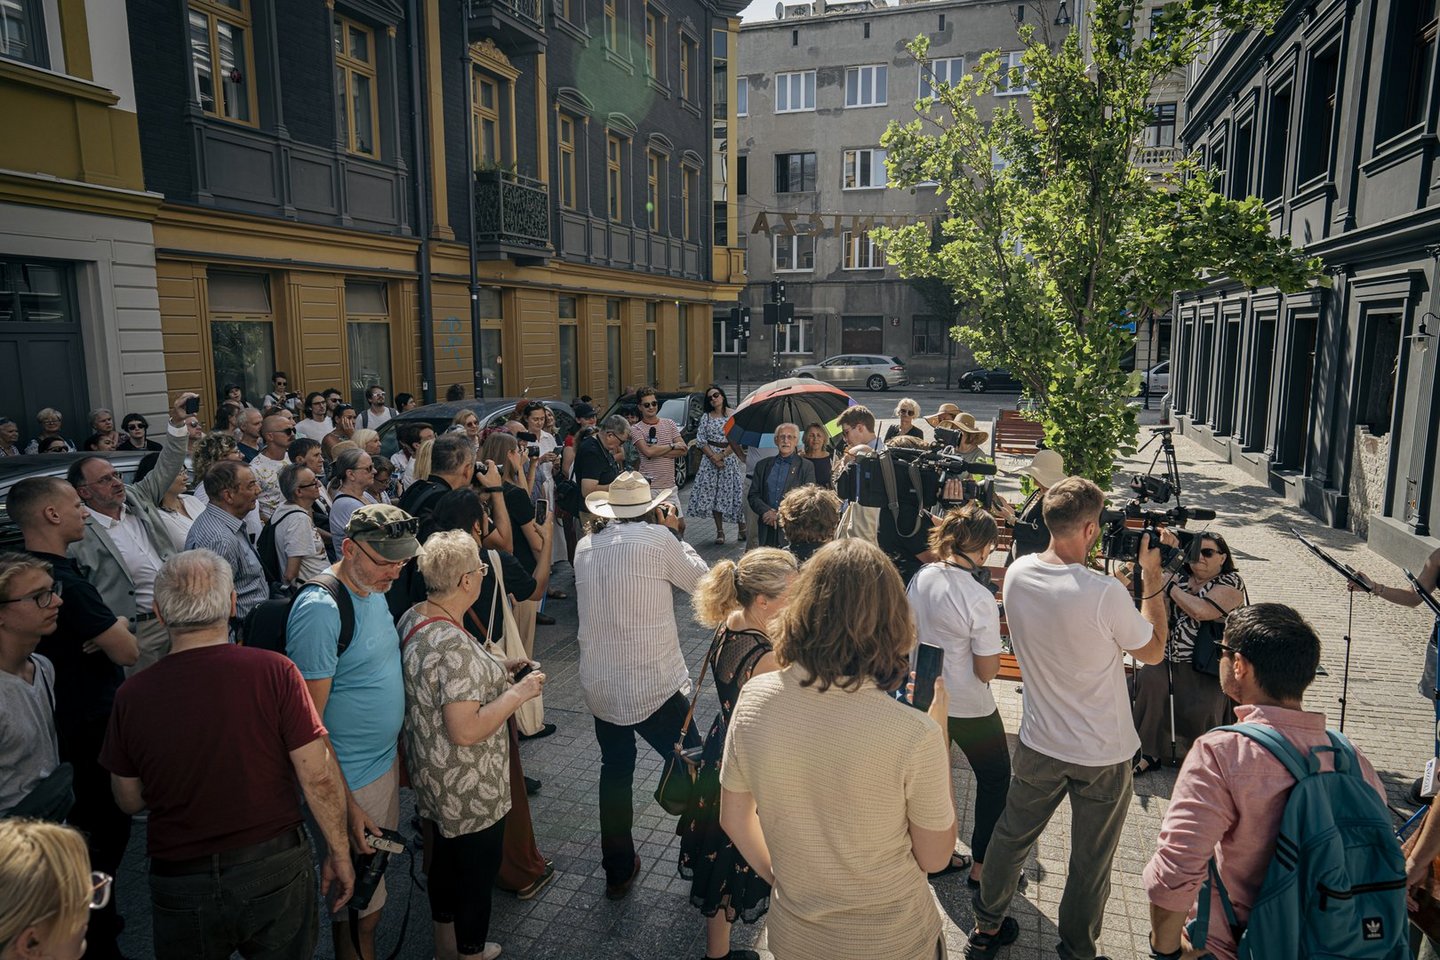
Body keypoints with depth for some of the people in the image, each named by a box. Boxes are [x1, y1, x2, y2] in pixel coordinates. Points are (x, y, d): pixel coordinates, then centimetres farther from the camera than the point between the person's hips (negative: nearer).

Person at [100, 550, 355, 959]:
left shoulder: (132, 696, -11)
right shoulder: (273, 672, -18)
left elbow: (130, 800, 3)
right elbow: (319, 777, -15)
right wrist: (340, 854, -2)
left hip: (179, 882, 2)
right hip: (275, 870, -1)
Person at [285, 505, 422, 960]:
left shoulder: (373, 587, 3)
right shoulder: (320, 611, -25)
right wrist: (343, 804, -21)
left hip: (386, 761, 8)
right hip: (352, 783, -8)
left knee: (373, 887, 23)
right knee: (360, 910, 7)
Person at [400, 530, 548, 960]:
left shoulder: (411, 619, -4)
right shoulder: (454, 645, -34)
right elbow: (467, 731, -33)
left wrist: (498, 666, 7)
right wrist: (519, 691, -23)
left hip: (432, 774, 9)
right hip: (469, 788, -9)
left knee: (446, 853, 27)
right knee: (479, 868, 14)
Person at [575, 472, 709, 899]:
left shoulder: (585, 547, 4)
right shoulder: (656, 538, -12)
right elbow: (701, 580, 1)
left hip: (598, 685, 5)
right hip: (655, 685, -5)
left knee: (615, 771, 22)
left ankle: (618, 871, 33)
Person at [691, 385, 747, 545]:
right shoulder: (706, 417, 8)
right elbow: (700, 440, 3)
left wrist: (723, 455, -12)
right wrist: (713, 457, -10)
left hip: (730, 458, -2)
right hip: (710, 458, 2)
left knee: (735, 492, -3)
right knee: (713, 494, 1)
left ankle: (741, 528, 11)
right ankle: (720, 531, 8)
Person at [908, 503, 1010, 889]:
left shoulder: (922, 578, -8)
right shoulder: (980, 599, -26)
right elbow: (987, 671, -20)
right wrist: (993, 638, -4)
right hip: (970, 708, -6)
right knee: (995, 779, 17)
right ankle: (981, 867, 25)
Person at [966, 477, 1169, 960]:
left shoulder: (1017, 574, -11)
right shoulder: (1105, 592, -27)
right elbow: (1153, 651, -8)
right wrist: (1152, 577, -2)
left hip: (1040, 744, 4)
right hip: (1103, 754, -4)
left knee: (1012, 836, 22)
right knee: (1091, 863, 16)